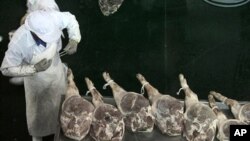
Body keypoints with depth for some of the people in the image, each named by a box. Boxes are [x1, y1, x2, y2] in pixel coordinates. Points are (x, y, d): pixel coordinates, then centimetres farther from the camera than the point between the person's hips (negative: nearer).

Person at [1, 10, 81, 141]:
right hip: (37, 79, -3)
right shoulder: (18, 43, -40)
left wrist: (74, 39, -28)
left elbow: (71, 19, -11)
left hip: (56, 68, 3)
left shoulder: (52, 18, -34)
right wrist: (34, 69, -34)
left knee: (61, 102, 29)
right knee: (38, 109, 23)